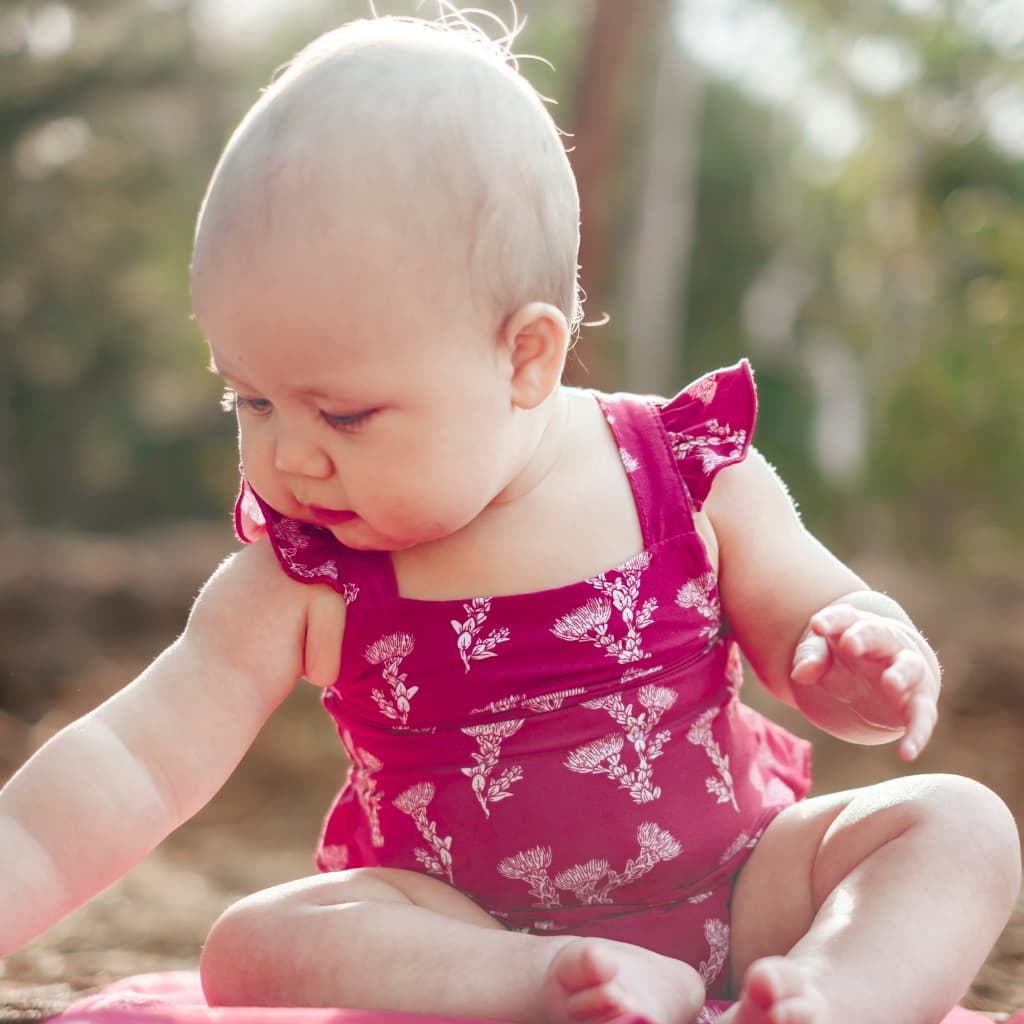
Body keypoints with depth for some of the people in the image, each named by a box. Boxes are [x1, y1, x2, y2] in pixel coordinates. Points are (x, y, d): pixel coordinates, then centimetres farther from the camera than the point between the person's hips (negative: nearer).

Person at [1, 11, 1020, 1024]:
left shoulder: (696, 481, -8)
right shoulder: (300, 581, -8)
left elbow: (817, 631, 1)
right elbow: (134, 763, -10)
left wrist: (867, 668, -22)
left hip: (739, 893, 1)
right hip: (462, 936, 0)